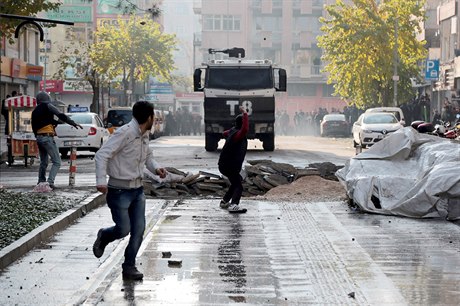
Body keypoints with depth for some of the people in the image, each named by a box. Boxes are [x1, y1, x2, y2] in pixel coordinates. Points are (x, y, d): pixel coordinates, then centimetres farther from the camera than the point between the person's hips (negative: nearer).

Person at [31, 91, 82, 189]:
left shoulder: (35, 111, 18)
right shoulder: (48, 106, -2)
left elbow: (34, 127, 19)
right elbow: (61, 116, -11)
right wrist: (73, 123, -8)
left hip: (39, 137, 7)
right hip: (47, 137, -7)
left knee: (43, 162, 19)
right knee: (57, 162, -6)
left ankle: (41, 182, 18)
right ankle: (50, 182, -20)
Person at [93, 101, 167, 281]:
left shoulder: (145, 134, 8)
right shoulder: (124, 133, -18)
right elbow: (102, 154, -21)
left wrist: (156, 168, 5)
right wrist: (101, 181, -31)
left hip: (138, 190, 8)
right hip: (119, 190, -8)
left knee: (139, 230, 3)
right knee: (123, 229, -6)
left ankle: (129, 266, 16)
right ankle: (103, 237, 27)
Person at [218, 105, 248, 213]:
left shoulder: (232, 131, 8)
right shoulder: (237, 134, -23)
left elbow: (225, 134, 33)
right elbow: (245, 129, -47)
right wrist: (245, 114, -42)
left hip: (225, 164, 10)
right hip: (229, 166, -10)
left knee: (236, 182, 29)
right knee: (238, 186, -16)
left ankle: (225, 201, 38)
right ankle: (234, 205, -35)